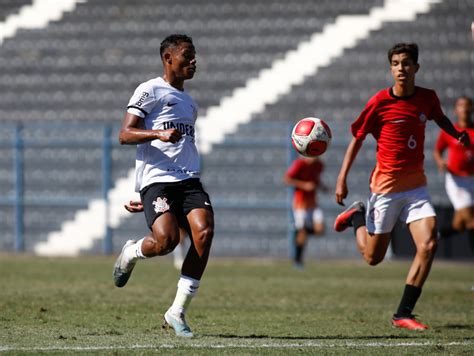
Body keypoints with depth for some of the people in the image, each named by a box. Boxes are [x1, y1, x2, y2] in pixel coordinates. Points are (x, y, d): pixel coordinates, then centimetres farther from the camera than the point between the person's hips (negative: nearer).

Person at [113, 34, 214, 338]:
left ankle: (177, 312, -11)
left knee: (204, 233, -19)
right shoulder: (150, 91, 3)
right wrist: (159, 134, -22)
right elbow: (125, 135, -7)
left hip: (189, 180, 6)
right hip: (156, 179, -6)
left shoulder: (190, 103, 27)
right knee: (166, 240, -26)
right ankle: (131, 253, 12)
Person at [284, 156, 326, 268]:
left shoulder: (318, 165, 5)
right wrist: (304, 185, -23)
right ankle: (297, 259, 8)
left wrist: (321, 186, 1)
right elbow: (287, 179, -15)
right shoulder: (299, 164, -15)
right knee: (302, 232, -8)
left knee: (319, 230, -10)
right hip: (300, 201, -6)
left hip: (313, 202, 6)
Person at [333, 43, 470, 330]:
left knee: (429, 245, -17)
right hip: (385, 188, -3)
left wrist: (457, 134, 3)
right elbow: (358, 138, -3)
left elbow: (440, 118, 23)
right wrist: (342, 178, -6)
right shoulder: (380, 102, -12)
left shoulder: (427, 98, -1)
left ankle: (403, 314, -8)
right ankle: (357, 216, 40)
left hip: (416, 186, 3)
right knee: (373, 257, 7)